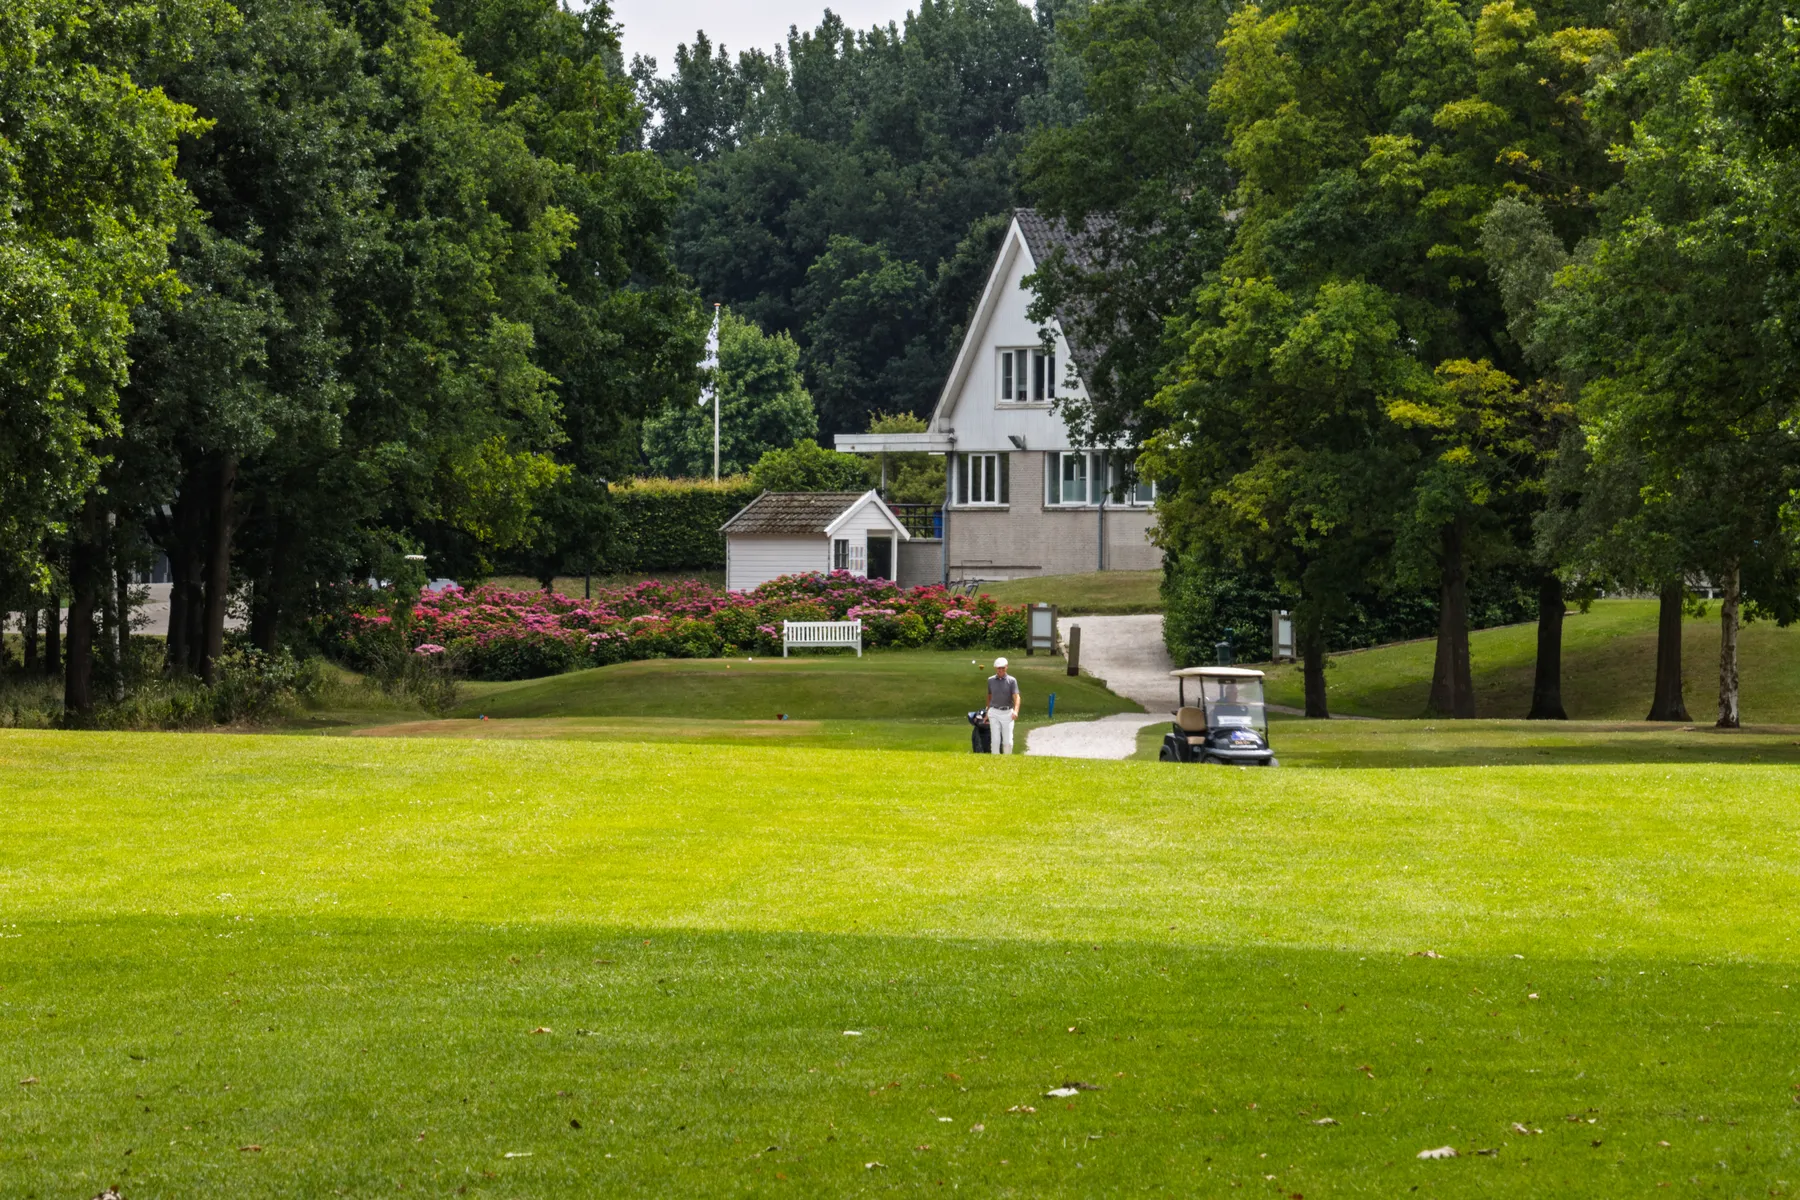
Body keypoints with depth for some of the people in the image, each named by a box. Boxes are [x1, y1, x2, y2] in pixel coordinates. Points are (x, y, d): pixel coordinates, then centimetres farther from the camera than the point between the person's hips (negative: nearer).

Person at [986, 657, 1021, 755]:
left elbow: (1016, 697, -13)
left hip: (1007, 713, -1)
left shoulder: (1012, 681, -3)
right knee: (995, 740, -5)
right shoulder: (991, 680, 7)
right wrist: (987, 712, 23)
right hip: (994, 713, 1)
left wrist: (1016, 711, -31)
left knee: (1008, 741, -1)